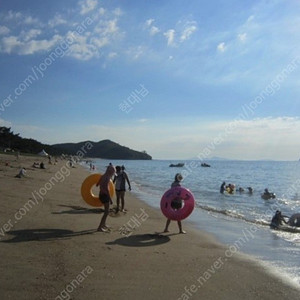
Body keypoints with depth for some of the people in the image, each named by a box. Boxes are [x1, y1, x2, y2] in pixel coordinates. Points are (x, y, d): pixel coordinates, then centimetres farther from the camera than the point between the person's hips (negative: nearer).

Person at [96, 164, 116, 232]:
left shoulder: (103, 176, 9)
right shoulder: (107, 177, -18)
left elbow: (97, 184, 18)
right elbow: (106, 189, -25)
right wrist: (110, 199, -23)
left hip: (101, 194, 10)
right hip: (104, 195, -10)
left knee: (106, 210, 25)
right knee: (107, 211, -6)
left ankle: (103, 224, 38)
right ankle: (99, 227, -8)